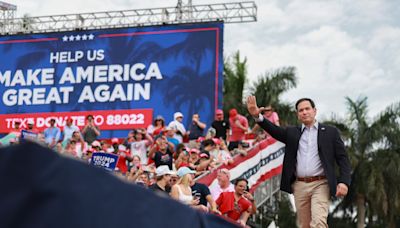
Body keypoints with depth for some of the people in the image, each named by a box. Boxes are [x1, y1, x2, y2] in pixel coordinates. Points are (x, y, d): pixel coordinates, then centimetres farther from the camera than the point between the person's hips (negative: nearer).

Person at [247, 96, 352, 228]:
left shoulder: (330, 132, 7)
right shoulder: (292, 132, 13)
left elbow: (342, 158, 3)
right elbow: (275, 130, -3)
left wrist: (344, 181, -12)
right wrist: (257, 116, -21)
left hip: (320, 184, -3)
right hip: (300, 186, 3)